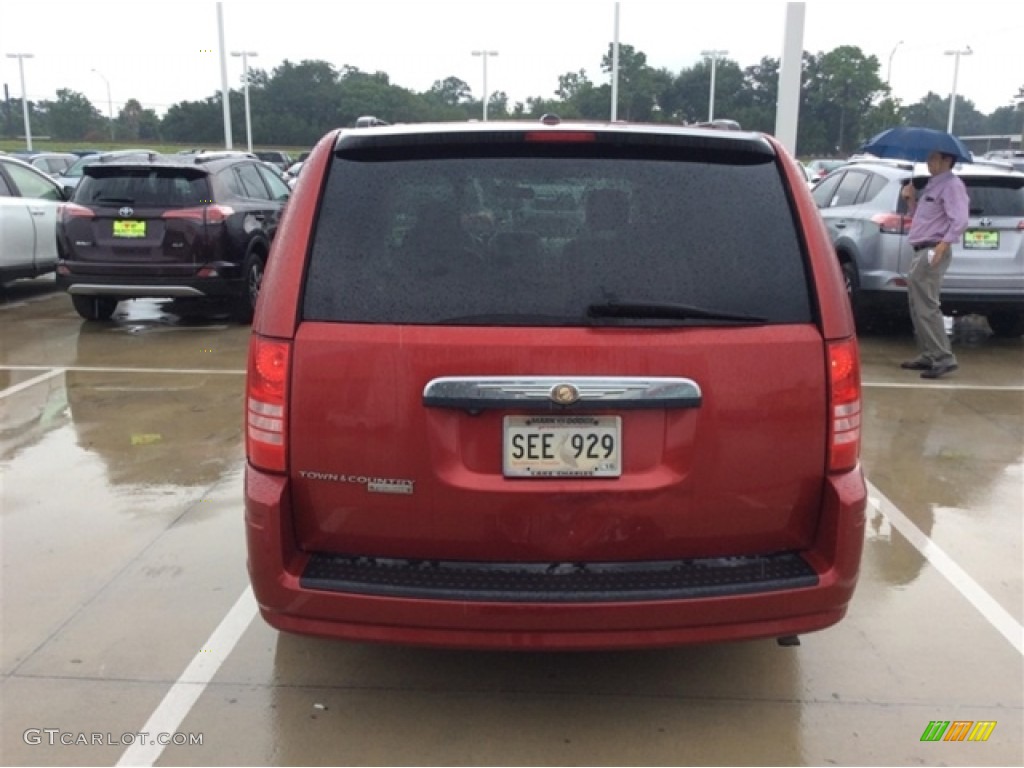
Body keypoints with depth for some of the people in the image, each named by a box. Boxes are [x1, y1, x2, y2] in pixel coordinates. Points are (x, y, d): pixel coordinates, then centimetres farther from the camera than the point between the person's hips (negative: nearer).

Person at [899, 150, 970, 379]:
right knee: (918, 308, 13)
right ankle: (928, 356, 19)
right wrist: (911, 200, 13)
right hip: (921, 252, 10)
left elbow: (960, 220, -21)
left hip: (932, 252, -10)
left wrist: (943, 245, -28)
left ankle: (944, 358, -13)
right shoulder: (931, 186, 20)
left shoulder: (951, 185, -9)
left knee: (927, 308, -14)